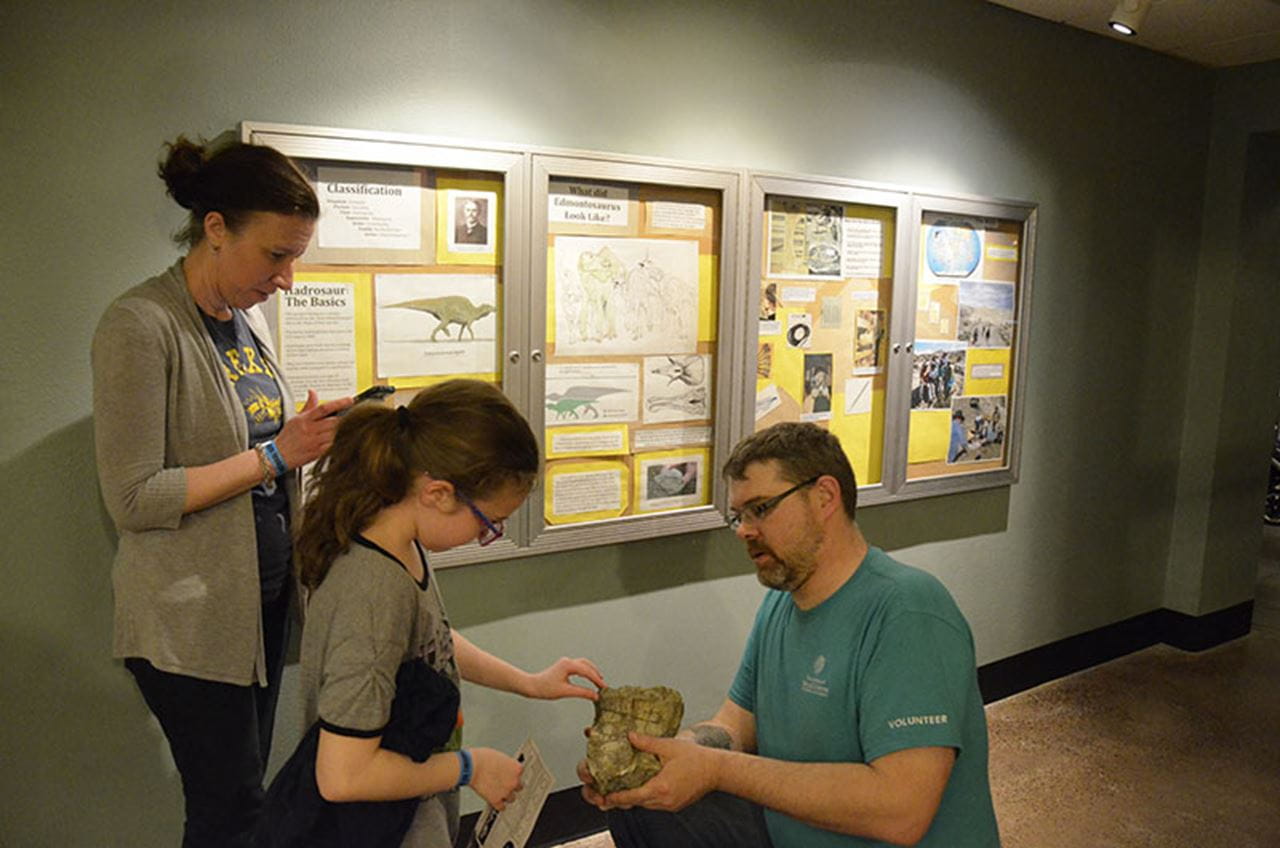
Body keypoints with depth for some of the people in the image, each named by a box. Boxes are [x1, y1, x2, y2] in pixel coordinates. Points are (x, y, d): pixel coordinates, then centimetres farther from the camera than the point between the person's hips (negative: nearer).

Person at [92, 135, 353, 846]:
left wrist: (312, 432, -1)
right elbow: (133, 499, -21)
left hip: (266, 594, 7)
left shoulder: (248, 316, 6)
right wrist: (276, 455, -22)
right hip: (191, 619, -7)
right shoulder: (139, 325, -17)